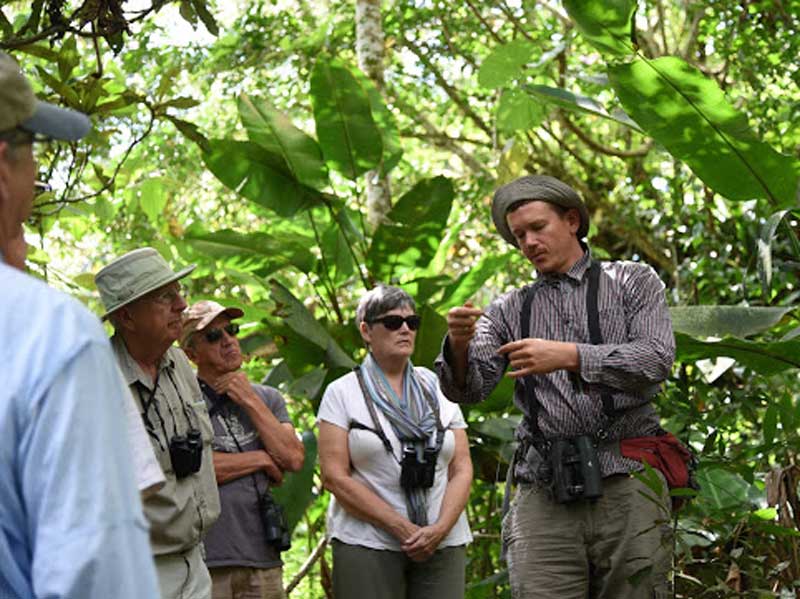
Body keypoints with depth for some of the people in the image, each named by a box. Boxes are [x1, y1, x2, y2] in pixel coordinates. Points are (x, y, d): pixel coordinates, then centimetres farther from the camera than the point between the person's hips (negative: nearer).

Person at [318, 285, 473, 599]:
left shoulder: (438, 390, 14)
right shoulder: (342, 393, 4)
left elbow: (462, 468, 8)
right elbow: (335, 476, -5)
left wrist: (440, 529, -9)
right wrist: (401, 528, -12)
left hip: (443, 546, 3)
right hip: (367, 546, -3)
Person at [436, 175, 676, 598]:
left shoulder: (633, 283, 10)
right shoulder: (510, 309, 17)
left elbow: (656, 360, -6)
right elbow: (466, 389, 6)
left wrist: (569, 356, -18)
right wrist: (458, 346, -17)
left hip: (625, 487, -1)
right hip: (544, 496, 2)